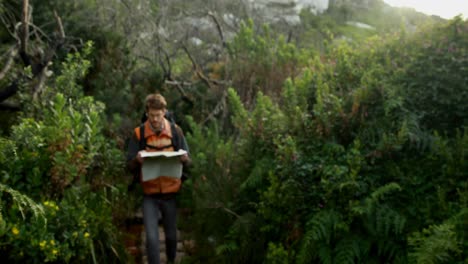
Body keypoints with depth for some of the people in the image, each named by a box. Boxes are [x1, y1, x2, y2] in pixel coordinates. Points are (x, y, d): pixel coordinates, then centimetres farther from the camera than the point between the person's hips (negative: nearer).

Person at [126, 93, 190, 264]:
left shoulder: (175, 131, -2)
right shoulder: (138, 133, -5)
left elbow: (188, 161, 4)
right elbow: (129, 165, -2)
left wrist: (184, 159, -19)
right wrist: (137, 160, -24)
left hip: (171, 192, 2)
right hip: (150, 194, -2)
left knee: (171, 235, 18)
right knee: (151, 238, -8)